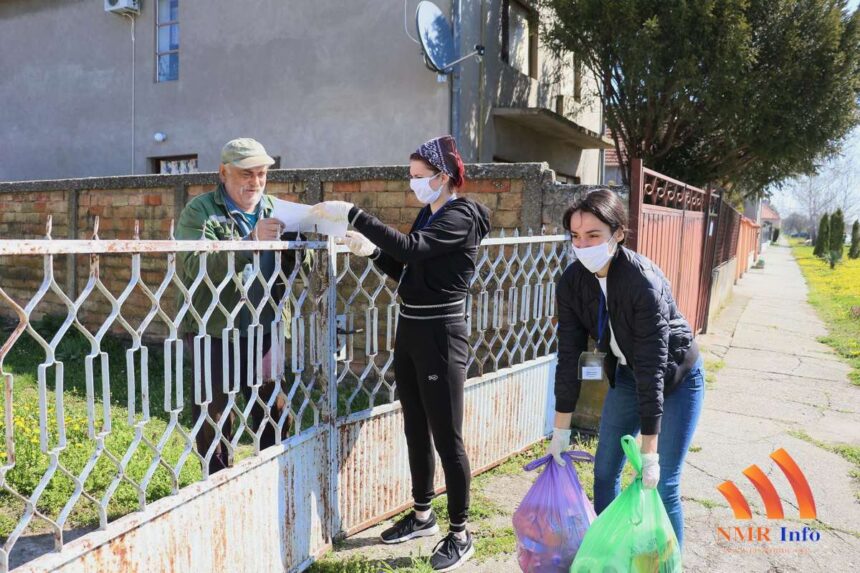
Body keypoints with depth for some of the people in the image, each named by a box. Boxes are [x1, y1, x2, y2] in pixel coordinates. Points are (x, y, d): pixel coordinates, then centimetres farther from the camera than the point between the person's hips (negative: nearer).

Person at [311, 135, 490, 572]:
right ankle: (422, 516, 33)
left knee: (446, 438, -1)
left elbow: (412, 248, -29)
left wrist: (353, 214, -28)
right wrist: (372, 251, 0)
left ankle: (460, 535, 15)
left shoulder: (462, 216, -13)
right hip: (409, 330, 9)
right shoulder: (428, 214, 13)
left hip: (440, 335, -9)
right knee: (415, 430, 17)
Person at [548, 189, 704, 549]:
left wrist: (649, 452, -29)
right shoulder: (572, 283, -15)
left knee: (662, 485, -4)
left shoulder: (644, 282, -32)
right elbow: (569, 354, -11)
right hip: (626, 375, 6)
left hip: (676, 378, -5)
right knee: (605, 472, 10)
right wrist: (561, 430, -8)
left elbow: (652, 366, -31)